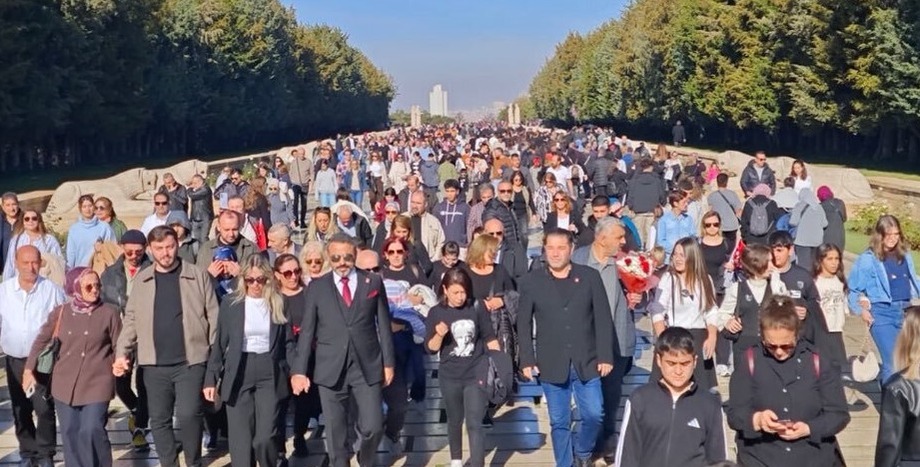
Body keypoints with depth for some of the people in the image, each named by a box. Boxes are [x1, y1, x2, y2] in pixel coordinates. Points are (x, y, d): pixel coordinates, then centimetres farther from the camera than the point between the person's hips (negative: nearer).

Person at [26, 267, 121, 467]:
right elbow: (41, 340, 13)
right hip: (65, 384, 3)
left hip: (96, 383, -3)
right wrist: (29, 369, 13)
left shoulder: (109, 313, -4)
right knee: (70, 432, 8)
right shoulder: (60, 312, 3)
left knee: (92, 430, -12)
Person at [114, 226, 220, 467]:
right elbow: (131, 320, 9)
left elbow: (212, 316, 1)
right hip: (154, 364, 3)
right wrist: (121, 353, -3)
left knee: (188, 414, -12)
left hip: (191, 361, -3)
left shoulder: (197, 275, 1)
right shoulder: (141, 280, 8)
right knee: (159, 419, 9)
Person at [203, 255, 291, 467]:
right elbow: (219, 344, 3)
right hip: (238, 375, 0)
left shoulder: (278, 303, 4)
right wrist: (211, 378, -2)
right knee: (241, 440, 1)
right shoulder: (231, 303, 1)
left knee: (264, 438, -8)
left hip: (270, 375, 0)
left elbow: (287, 342, 8)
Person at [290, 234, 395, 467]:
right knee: (335, 433, 6)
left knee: (373, 427, -2)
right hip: (331, 369, 0)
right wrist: (299, 370, -4)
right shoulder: (317, 287, 5)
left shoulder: (373, 282, 6)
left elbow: (383, 325, 7)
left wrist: (388, 363, 5)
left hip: (367, 366, 0)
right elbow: (307, 330, 3)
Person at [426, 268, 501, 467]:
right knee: (455, 420, 18)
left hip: (476, 374, -2)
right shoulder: (436, 313, -5)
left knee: (474, 424, -7)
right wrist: (439, 335, -23)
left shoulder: (477, 309, -7)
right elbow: (431, 348, -4)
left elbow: (490, 340, 3)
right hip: (450, 377, 2)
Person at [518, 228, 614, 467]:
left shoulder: (590, 276, 1)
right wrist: (527, 360, -4)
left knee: (594, 415, 3)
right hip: (552, 364, 0)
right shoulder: (531, 281, 0)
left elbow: (603, 319, 1)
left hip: (587, 362, 0)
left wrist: (606, 356, -4)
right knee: (559, 422, 7)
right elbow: (524, 323, 3)